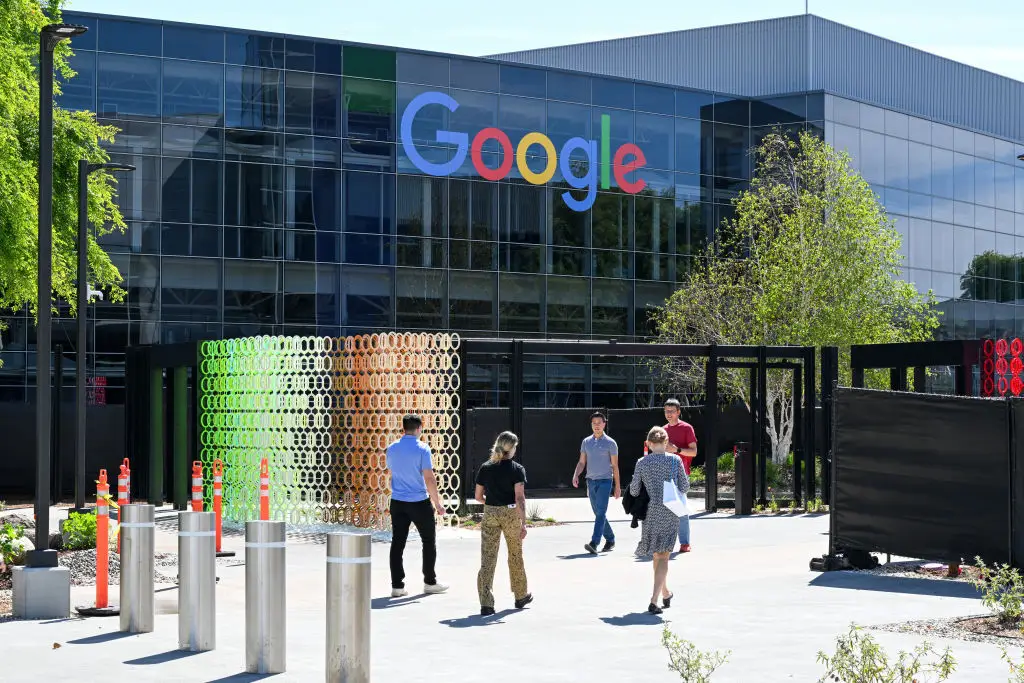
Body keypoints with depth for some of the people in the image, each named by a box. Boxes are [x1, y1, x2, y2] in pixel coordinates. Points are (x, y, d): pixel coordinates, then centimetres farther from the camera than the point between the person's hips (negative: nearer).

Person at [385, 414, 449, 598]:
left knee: (397, 543, 5)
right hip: (419, 502, -4)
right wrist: (437, 503, -7)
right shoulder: (422, 448, -12)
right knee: (429, 541, 11)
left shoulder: (392, 449, 4)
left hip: (397, 502, 4)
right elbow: (429, 479, -14)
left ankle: (397, 585, 3)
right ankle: (430, 582, 16)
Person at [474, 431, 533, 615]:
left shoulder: (485, 468, 3)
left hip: (490, 515, 2)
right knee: (515, 557, 16)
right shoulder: (517, 469, -7)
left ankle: (486, 604, -8)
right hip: (511, 514, -2)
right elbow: (520, 497, -15)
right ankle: (521, 597, 33)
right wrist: (523, 523, -17)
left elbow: (478, 496, 6)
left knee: (487, 559, 0)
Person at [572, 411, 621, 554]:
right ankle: (610, 540, 26)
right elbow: (582, 462, 12)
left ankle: (594, 543, -23)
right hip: (591, 481, 5)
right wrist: (576, 475, -7)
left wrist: (617, 486, 2)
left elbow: (615, 465, 2)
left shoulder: (610, 443, -1)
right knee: (598, 514, 11)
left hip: (605, 481, -5)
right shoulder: (586, 442, 10)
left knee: (601, 512, -15)